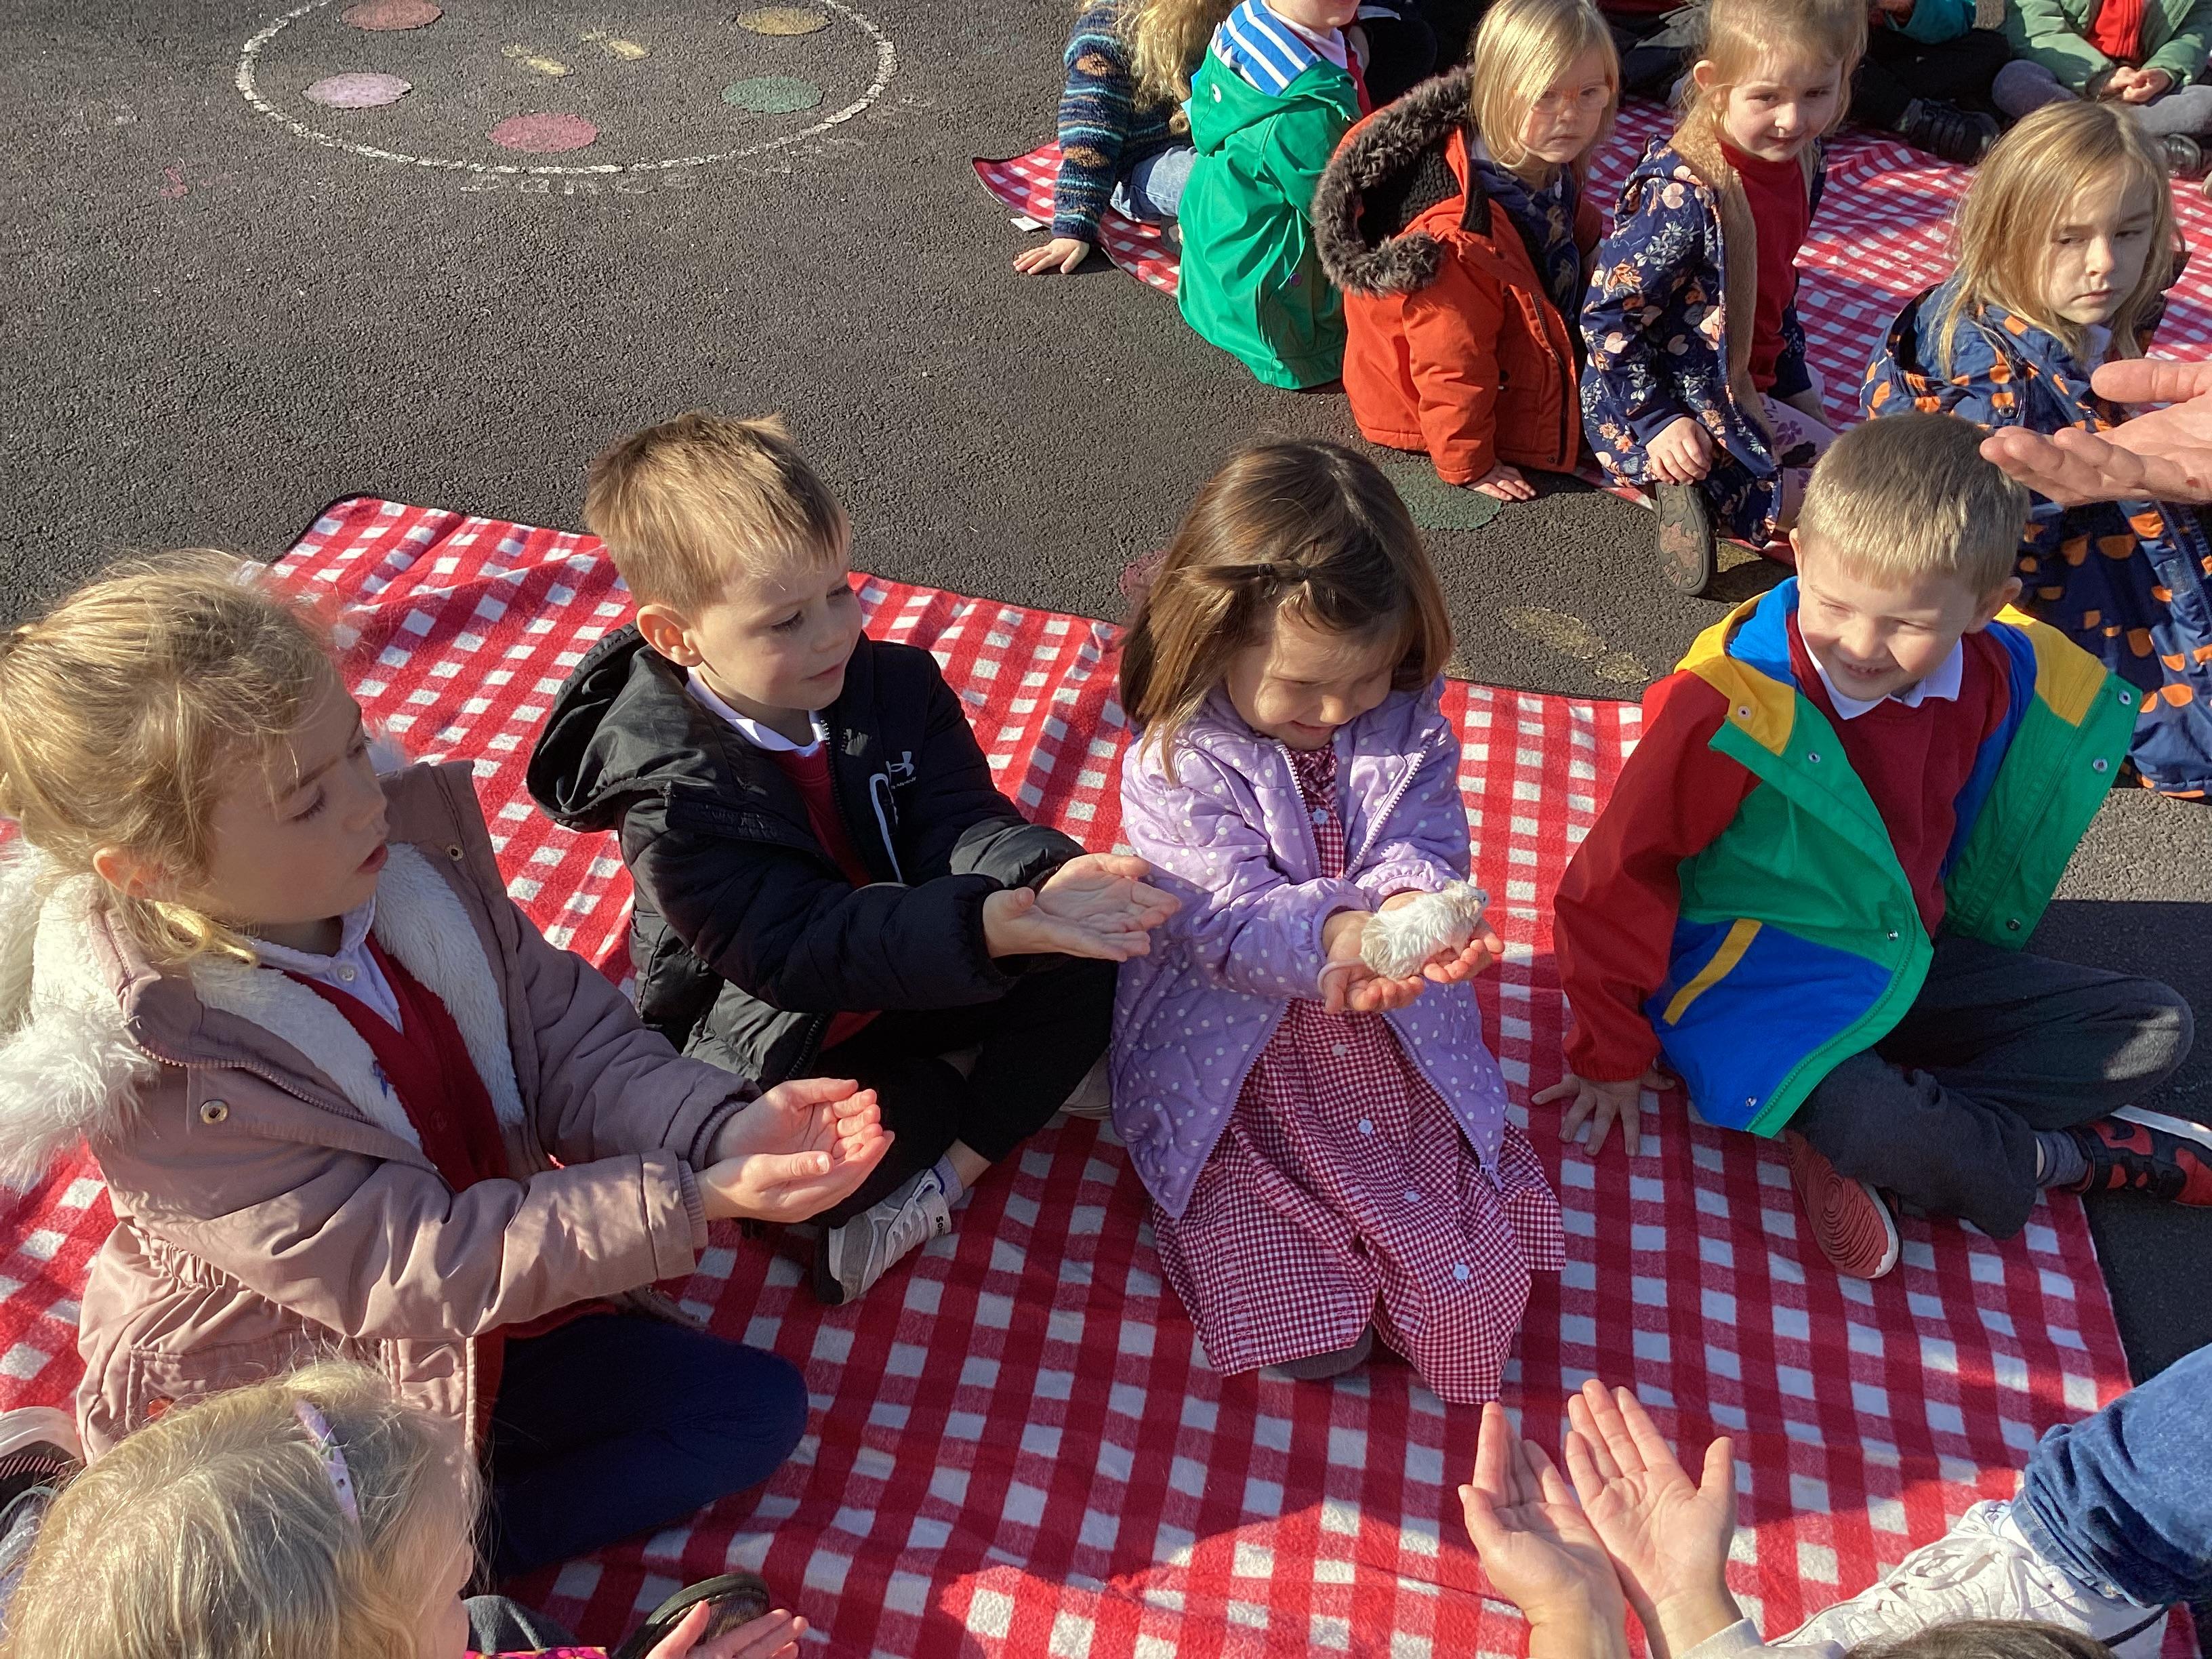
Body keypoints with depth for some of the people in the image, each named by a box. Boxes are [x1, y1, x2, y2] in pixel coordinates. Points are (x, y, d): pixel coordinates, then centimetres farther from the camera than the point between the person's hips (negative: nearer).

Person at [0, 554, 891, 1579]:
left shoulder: (411, 842, -16)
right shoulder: (158, 1070, -30)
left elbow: (568, 1040, -7)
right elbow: (414, 1269, -28)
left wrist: (725, 1128, -26)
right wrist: (693, 1203, -35)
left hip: (484, 1337, 5)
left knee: (758, 1406, 3)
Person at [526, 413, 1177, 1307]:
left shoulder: (896, 682, -10)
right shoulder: (666, 792, -27)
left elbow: (959, 824, -17)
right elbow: (798, 946, -35)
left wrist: (1044, 877, -42)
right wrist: (989, 928, -50)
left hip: (900, 984, 6)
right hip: (762, 1046, -5)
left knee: (1086, 965, -9)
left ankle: (943, 1178, -11)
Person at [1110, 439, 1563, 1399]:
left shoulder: (1407, 720, -5)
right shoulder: (1176, 764, -18)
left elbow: (1423, 842, -11)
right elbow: (1229, 914, -24)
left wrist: (1412, 904, -37)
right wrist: (1334, 935, -46)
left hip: (1394, 1033, 4)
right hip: (1235, 1055, -3)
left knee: (1465, 1292, 0)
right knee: (1308, 1338, -9)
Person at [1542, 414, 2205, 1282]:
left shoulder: (1994, 676, -8)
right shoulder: (1732, 705, -26)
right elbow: (1617, 879, -16)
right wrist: (1613, 1057, -7)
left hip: (1909, 962, 7)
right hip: (1763, 982, -7)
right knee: (1875, 1122, -34)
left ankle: (1857, 1147, -13)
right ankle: (2064, 1158, 1)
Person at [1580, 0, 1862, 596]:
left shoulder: (1797, 159, -2)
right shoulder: (1685, 195, -29)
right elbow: (1607, 316, -25)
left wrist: (1794, 380, 17)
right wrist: (1658, 422, -24)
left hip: (1750, 378, 9)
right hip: (1690, 408, -9)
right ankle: (1698, 493, -6)